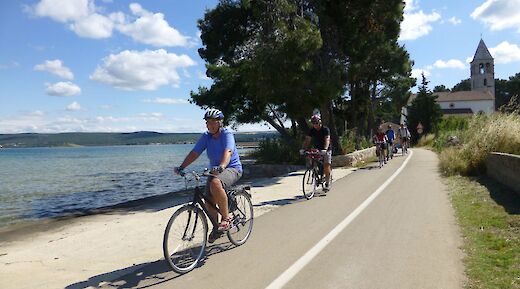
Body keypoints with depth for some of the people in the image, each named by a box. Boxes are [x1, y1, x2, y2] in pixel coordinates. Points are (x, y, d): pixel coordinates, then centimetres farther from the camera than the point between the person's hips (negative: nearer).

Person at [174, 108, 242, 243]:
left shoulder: (227, 134, -16)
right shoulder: (206, 136, 0)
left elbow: (228, 152, -34)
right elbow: (194, 153, -6)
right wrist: (181, 167, -19)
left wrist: (221, 167, -52)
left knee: (216, 184, -36)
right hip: (215, 170, 6)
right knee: (208, 201, -5)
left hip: (232, 168, -6)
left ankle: (226, 219, -22)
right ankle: (216, 228, 21)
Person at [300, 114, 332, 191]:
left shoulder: (325, 129, -17)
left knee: (326, 166, -14)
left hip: (326, 150, -4)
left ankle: (327, 183, -6)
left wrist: (325, 149, -46)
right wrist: (303, 149, -29)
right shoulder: (312, 130, -5)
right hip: (316, 149, 5)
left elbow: (327, 140, -30)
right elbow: (307, 140, -13)